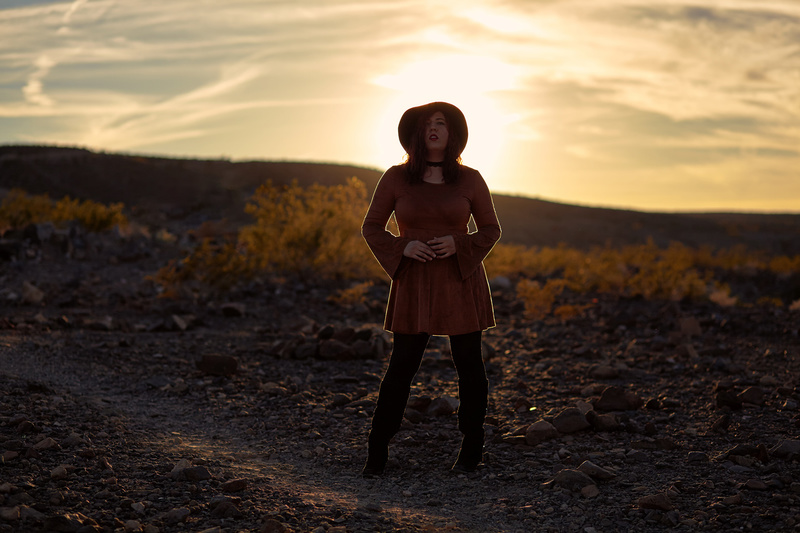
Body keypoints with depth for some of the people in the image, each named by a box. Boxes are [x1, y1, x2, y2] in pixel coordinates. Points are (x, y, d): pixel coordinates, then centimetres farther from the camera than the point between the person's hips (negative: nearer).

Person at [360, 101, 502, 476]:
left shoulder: (470, 180, 2)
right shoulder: (396, 178, 1)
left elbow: (491, 230, 7)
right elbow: (371, 227, 5)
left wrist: (458, 243, -12)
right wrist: (403, 247, -13)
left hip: (461, 281, 1)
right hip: (414, 283, 0)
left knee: (469, 365, 4)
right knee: (402, 365, -1)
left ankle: (471, 451, 18)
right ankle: (377, 453, 9)